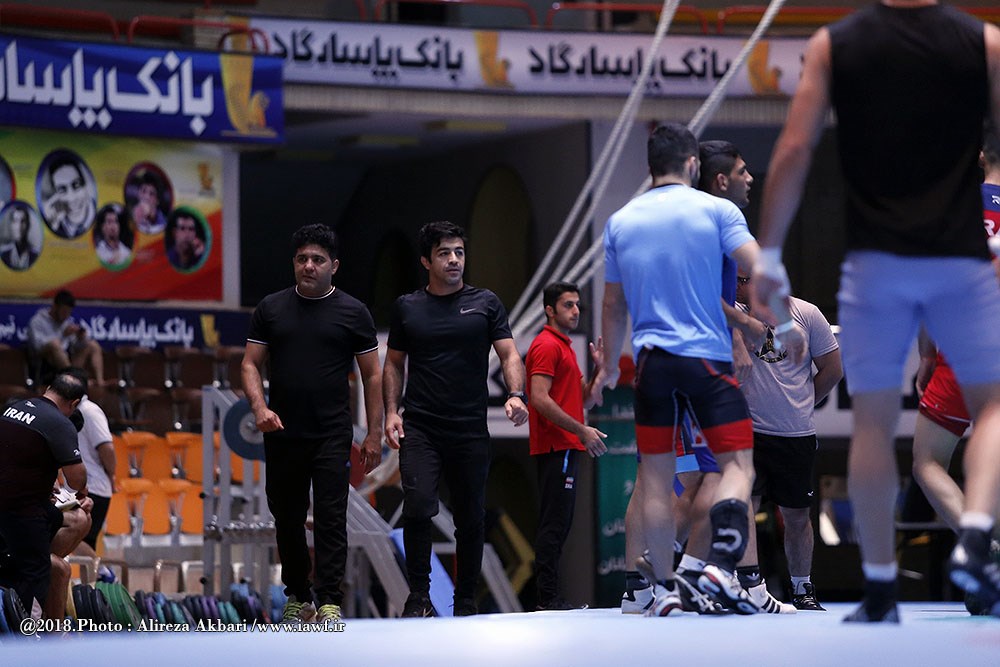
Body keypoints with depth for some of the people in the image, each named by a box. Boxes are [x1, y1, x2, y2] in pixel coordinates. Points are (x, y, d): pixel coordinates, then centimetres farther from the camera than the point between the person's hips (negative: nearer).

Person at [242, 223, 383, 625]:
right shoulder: (270, 309, 8)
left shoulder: (352, 313, 3)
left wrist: (374, 434, 0)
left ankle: (329, 602, -11)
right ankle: (297, 598, 21)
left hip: (332, 436, -3)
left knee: (330, 518, -9)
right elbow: (251, 364, 8)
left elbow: (372, 375, 5)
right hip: (282, 435, 3)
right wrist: (259, 407, -11)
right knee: (287, 518, 10)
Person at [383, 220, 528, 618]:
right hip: (419, 429, -1)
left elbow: (509, 354, 3)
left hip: (470, 431, 1)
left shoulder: (485, 303, 8)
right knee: (418, 507, -18)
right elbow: (394, 364, 16)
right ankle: (419, 595, -6)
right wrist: (391, 412, 3)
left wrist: (515, 396, -15)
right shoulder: (407, 308, 10)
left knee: (471, 518, 5)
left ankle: (466, 601, 16)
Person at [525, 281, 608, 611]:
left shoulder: (565, 347, 22)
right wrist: (581, 430, -19)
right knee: (554, 524, -12)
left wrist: (598, 369, 8)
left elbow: (583, 400, 23)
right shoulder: (547, 346, -9)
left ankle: (550, 597, 11)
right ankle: (548, 598, -13)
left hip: (567, 448, 10)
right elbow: (540, 398, -19)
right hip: (555, 446, -10)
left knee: (558, 524, 9)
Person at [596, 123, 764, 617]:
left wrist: (608, 366, 28)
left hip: (651, 360, 3)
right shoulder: (716, 210, -1)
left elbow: (613, 306, 16)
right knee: (738, 463, 1)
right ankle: (721, 565, -19)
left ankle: (663, 588, 7)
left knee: (655, 475, 7)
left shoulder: (620, 223, 10)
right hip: (709, 356, -3)